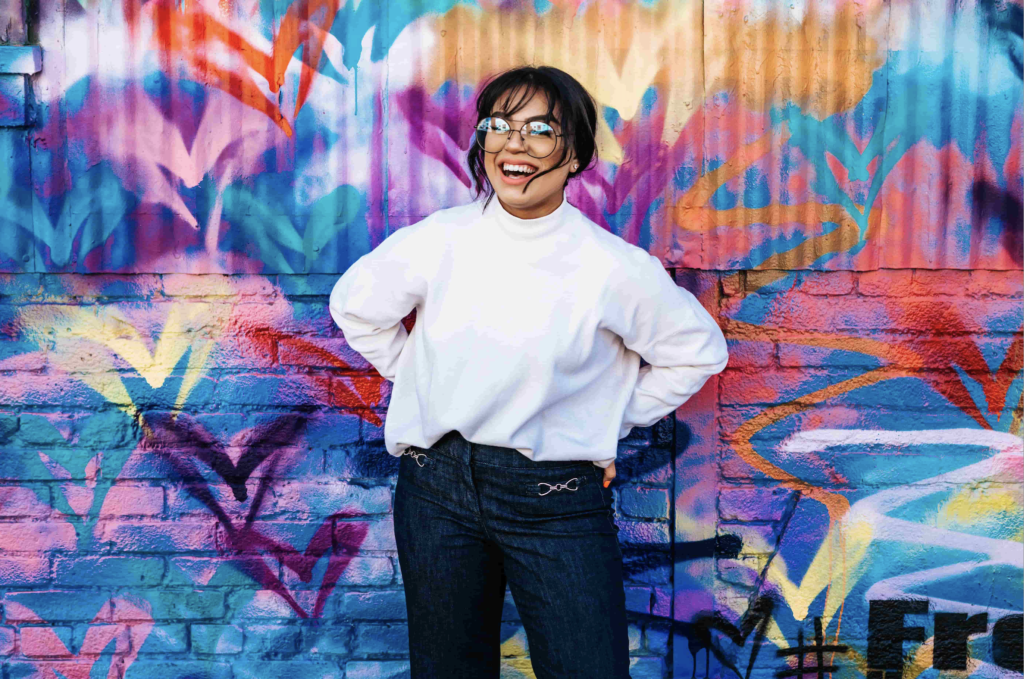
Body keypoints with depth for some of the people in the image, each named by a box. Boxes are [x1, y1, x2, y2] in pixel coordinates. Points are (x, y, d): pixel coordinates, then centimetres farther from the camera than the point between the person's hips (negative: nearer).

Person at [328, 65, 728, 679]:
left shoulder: (615, 267, -10)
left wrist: (613, 420, 4)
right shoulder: (437, 241, -3)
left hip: (557, 501, -2)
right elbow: (356, 306, 15)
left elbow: (698, 351, 5)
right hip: (438, 485, 3)